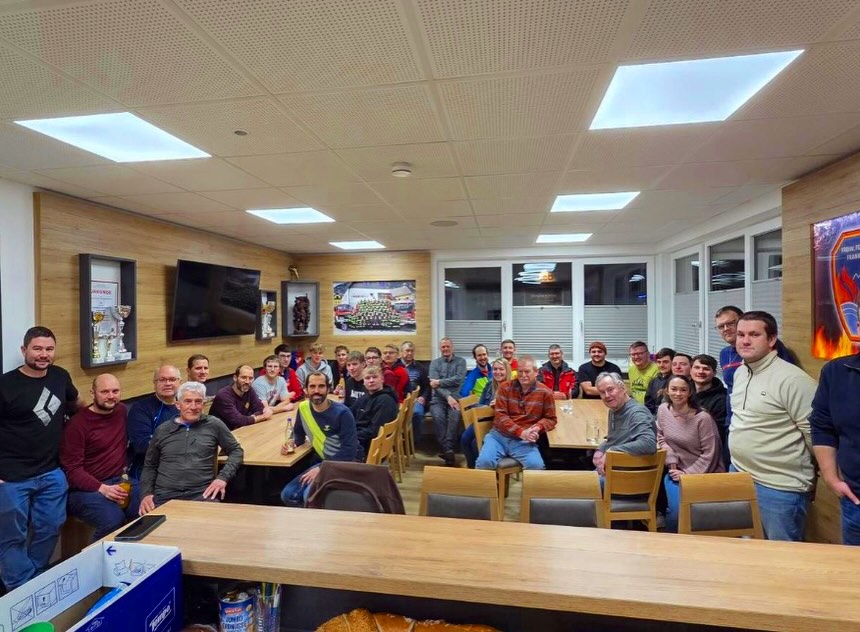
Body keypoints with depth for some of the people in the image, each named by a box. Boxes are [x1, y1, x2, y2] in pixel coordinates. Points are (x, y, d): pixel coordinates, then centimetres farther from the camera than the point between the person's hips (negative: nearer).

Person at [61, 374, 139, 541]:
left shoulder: (122, 411, 9)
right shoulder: (77, 423, -9)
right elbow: (72, 470, -12)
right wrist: (102, 488, -25)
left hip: (121, 481, 5)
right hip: (86, 488, -5)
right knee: (114, 520, -33)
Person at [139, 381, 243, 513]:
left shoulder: (214, 425, 5)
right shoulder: (162, 430, 12)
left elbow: (236, 451, 10)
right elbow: (149, 466, 20)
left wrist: (223, 477, -4)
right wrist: (146, 493, 4)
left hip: (202, 494, -2)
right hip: (165, 495, 2)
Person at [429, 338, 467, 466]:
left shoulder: (460, 361, 11)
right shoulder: (434, 363, 13)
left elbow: (458, 379, -6)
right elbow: (434, 384, -2)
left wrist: (440, 382, -11)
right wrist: (448, 396, -16)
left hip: (456, 397, -1)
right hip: (438, 398, 1)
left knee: (454, 416, -33)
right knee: (438, 417, -31)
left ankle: (447, 449, -31)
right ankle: (448, 450, -27)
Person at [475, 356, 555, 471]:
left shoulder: (545, 392, 2)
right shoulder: (505, 387, 3)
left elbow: (550, 419, 9)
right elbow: (500, 415, -4)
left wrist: (537, 428, -14)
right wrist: (521, 432, -17)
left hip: (524, 440, 0)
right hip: (499, 435, 0)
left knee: (536, 465, -28)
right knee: (484, 462, -26)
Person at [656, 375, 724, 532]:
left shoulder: (703, 417, -17)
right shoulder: (663, 409, -3)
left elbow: (709, 454, -14)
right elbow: (661, 439, 7)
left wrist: (688, 474, -15)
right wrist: (672, 463, -6)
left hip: (704, 474, -3)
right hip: (677, 471, 3)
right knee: (676, 510, -18)